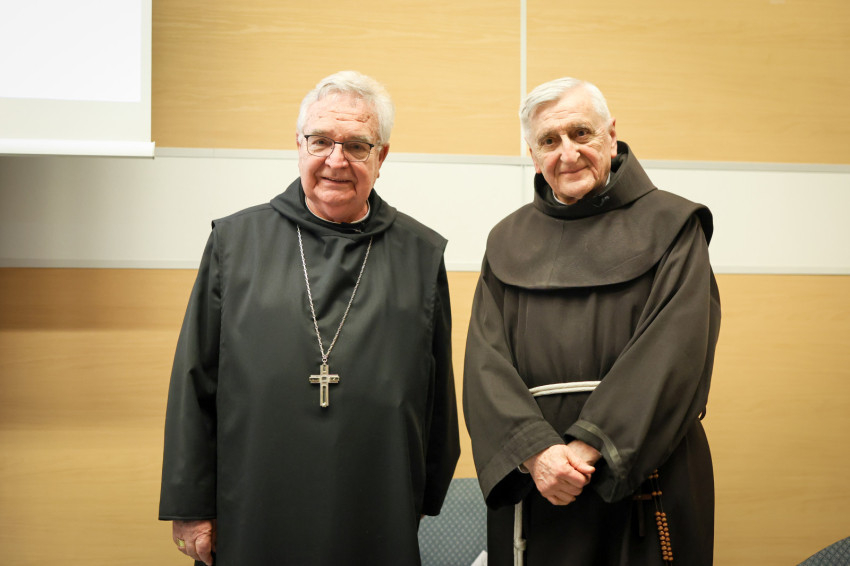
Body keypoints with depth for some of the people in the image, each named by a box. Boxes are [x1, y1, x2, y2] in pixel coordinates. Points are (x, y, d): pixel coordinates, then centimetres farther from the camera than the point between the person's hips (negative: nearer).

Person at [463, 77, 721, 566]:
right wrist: (536, 450, -17)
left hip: (642, 478, -2)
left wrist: (589, 446, -19)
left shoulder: (670, 226, 1)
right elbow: (486, 360, -1)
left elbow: (673, 348, -11)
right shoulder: (509, 242, 10)